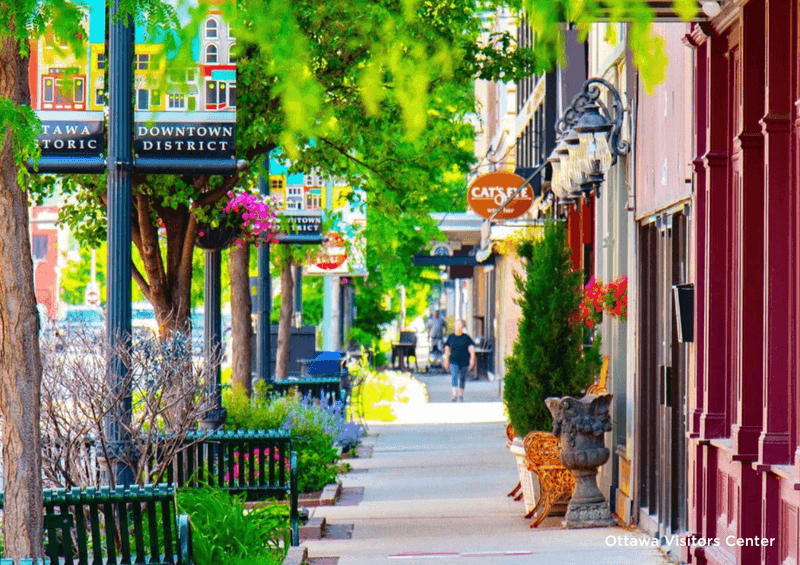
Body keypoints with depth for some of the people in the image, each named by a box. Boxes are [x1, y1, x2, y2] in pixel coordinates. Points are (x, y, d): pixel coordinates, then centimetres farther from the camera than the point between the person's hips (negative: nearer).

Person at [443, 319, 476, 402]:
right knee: (454, 377, -20)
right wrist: (446, 361, 11)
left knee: (462, 379, 9)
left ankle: (461, 396, 25)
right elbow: (447, 349, 11)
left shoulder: (466, 337, 0)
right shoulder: (451, 337, 4)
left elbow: (471, 348, -6)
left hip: (464, 361, 0)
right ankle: (455, 395, -30)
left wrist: (472, 358, -19)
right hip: (454, 361, 0)